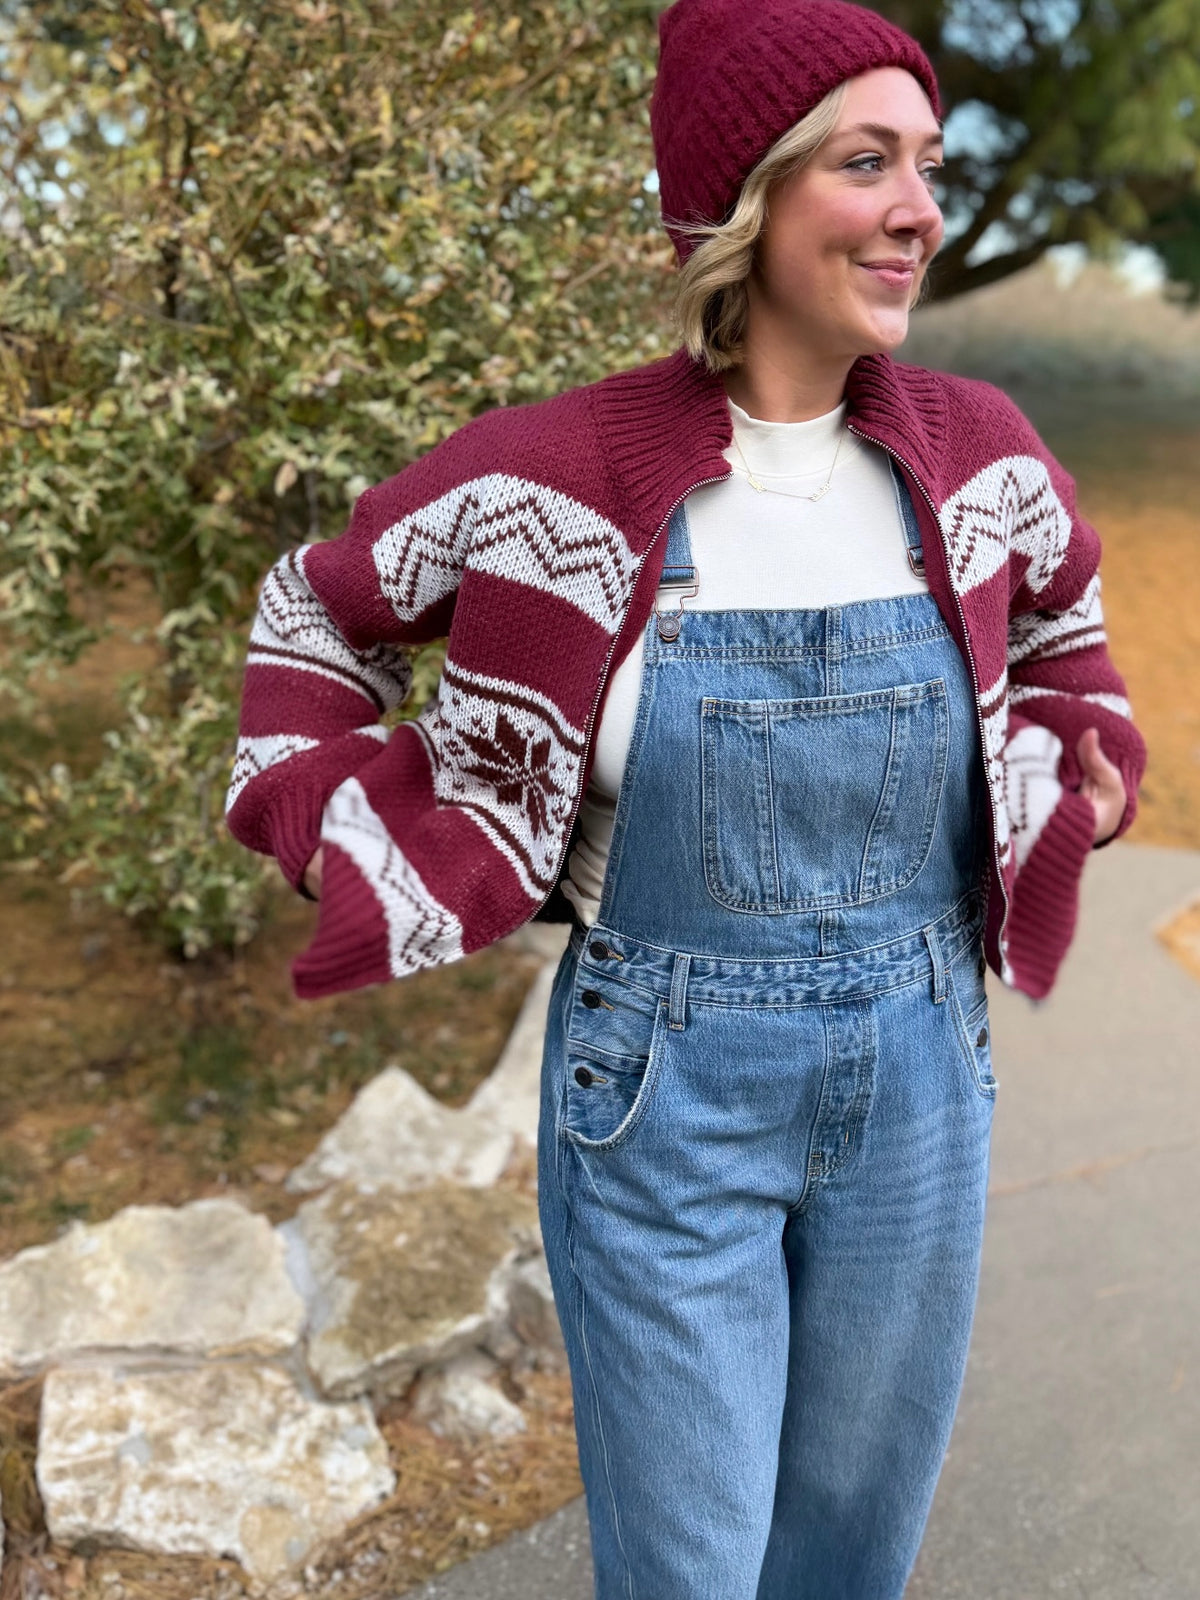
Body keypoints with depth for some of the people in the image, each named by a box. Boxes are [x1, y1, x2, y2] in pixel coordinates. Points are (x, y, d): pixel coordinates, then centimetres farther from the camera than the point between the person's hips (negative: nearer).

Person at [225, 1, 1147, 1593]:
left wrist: (1077, 789, 4)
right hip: (662, 1100, -3)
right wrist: (338, 837, -5)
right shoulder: (556, 475, -15)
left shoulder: (981, 455, -4)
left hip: (920, 1080, 4)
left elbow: (1060, 622, 19)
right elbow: (319, 607, 3)